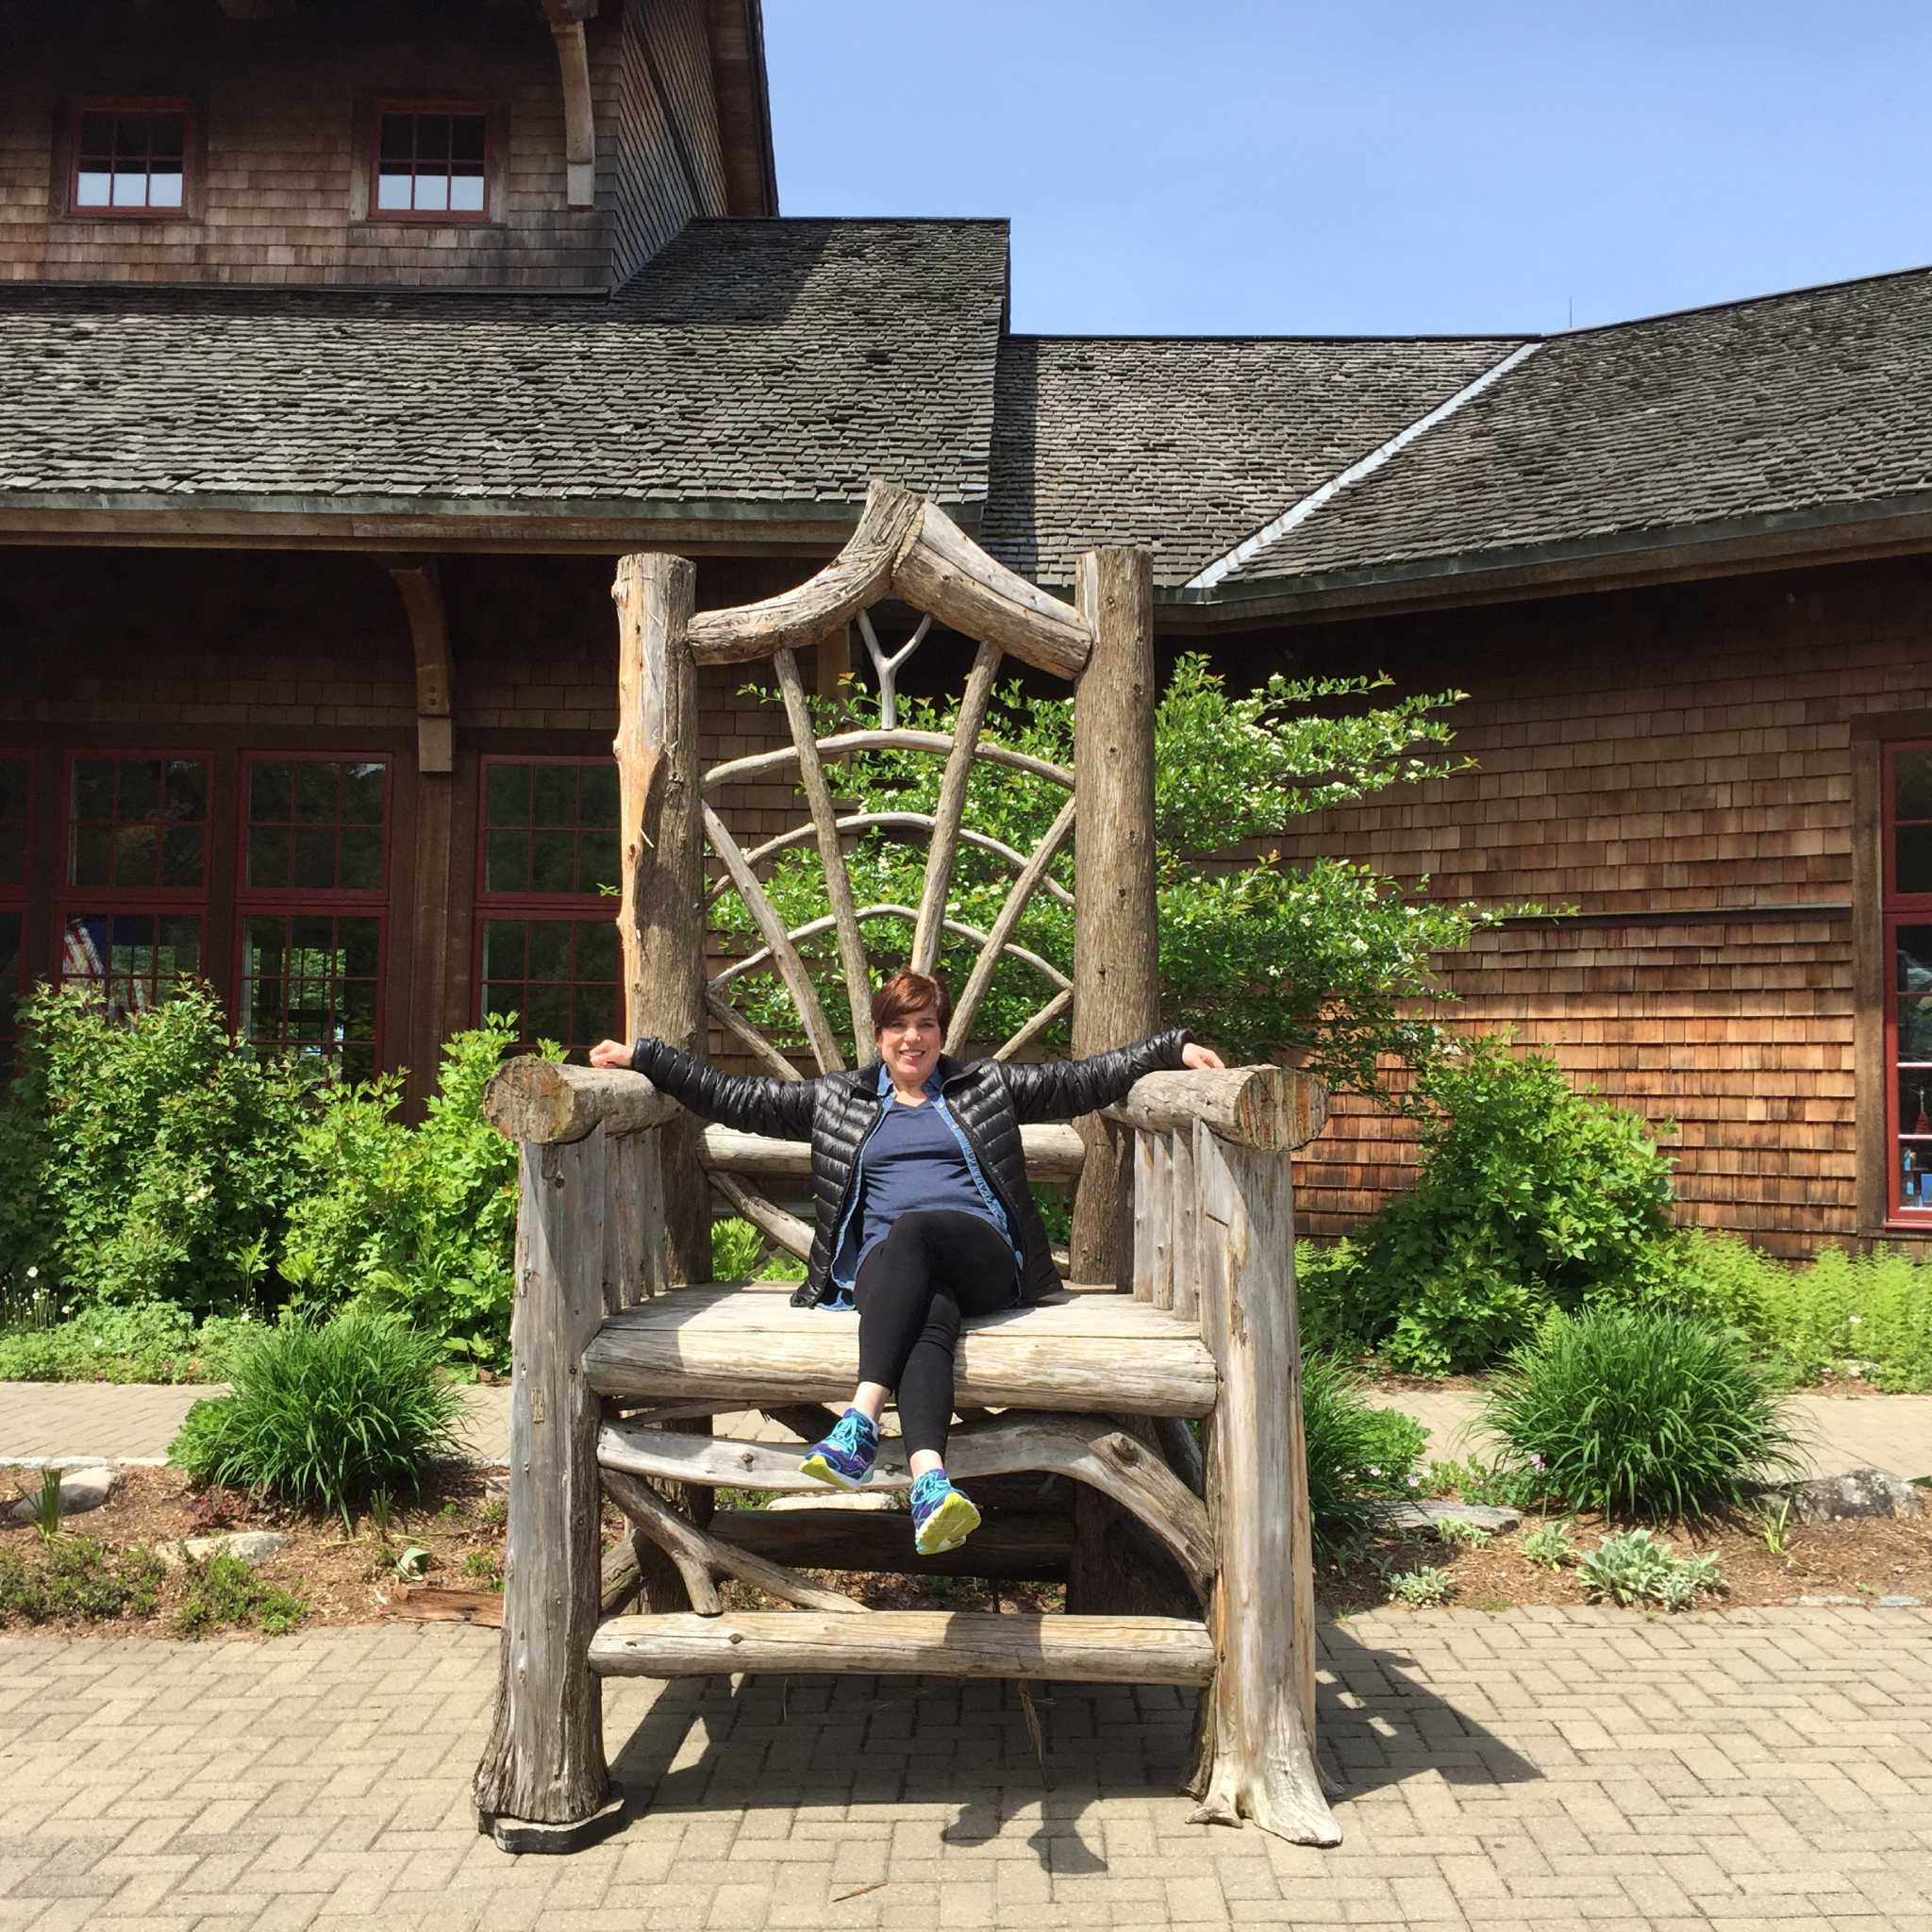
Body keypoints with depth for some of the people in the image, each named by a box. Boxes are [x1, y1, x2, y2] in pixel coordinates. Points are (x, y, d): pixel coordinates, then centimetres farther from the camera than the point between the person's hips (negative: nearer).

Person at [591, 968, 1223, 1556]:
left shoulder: (986, 1085, 24)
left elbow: (1083, 1080, 21)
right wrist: (642, 1056, 18)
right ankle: (930, 1480, -62)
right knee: (929, 1319, -37)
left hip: (981, 1259, 0)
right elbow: (732, 1097, 23)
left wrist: (1174, 1048, 12)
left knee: (910, 1231, -36)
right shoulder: (836, 1098, 25)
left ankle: (861, 1424, -51)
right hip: (886, 1267, 1)